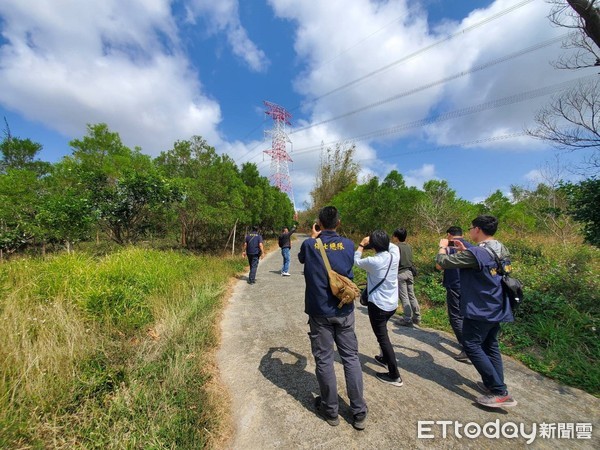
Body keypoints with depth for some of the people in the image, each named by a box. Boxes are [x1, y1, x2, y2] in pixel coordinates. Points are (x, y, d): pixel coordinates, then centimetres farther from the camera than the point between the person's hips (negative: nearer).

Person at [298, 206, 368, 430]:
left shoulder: (310, 245, -10)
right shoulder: (348, 244, -4)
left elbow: (301, 258, 13)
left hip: (319, 312, -2)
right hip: (344, 311, 2)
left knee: (324, 360, 12)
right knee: (351, 358, 14)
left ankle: (330, 410, 29)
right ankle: (359, 412, 26)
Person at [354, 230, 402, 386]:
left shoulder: (372, 261, -23)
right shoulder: (395, 254, -8)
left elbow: (356, 261, -2)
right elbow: (392, 245, 17)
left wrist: (361, 244, 8)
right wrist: (382, 240, 10)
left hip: (377, 305, -7)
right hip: (393, 304, 7)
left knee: (383, 337, 5)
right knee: (382, 332, 29)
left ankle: (394, 375, 13)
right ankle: (385, 358, 45)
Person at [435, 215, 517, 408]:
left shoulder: (474, 253, -25)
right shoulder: (501, 249, 4)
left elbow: (442, 262, -19)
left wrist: (443, 247, 0)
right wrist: (464, 250, 16)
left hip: (479, 310, -9)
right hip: (497, 308, 9)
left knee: (472, 345, 2)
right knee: (490, 345, 19)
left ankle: (500, 393, 4)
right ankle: (497, 385, 29)